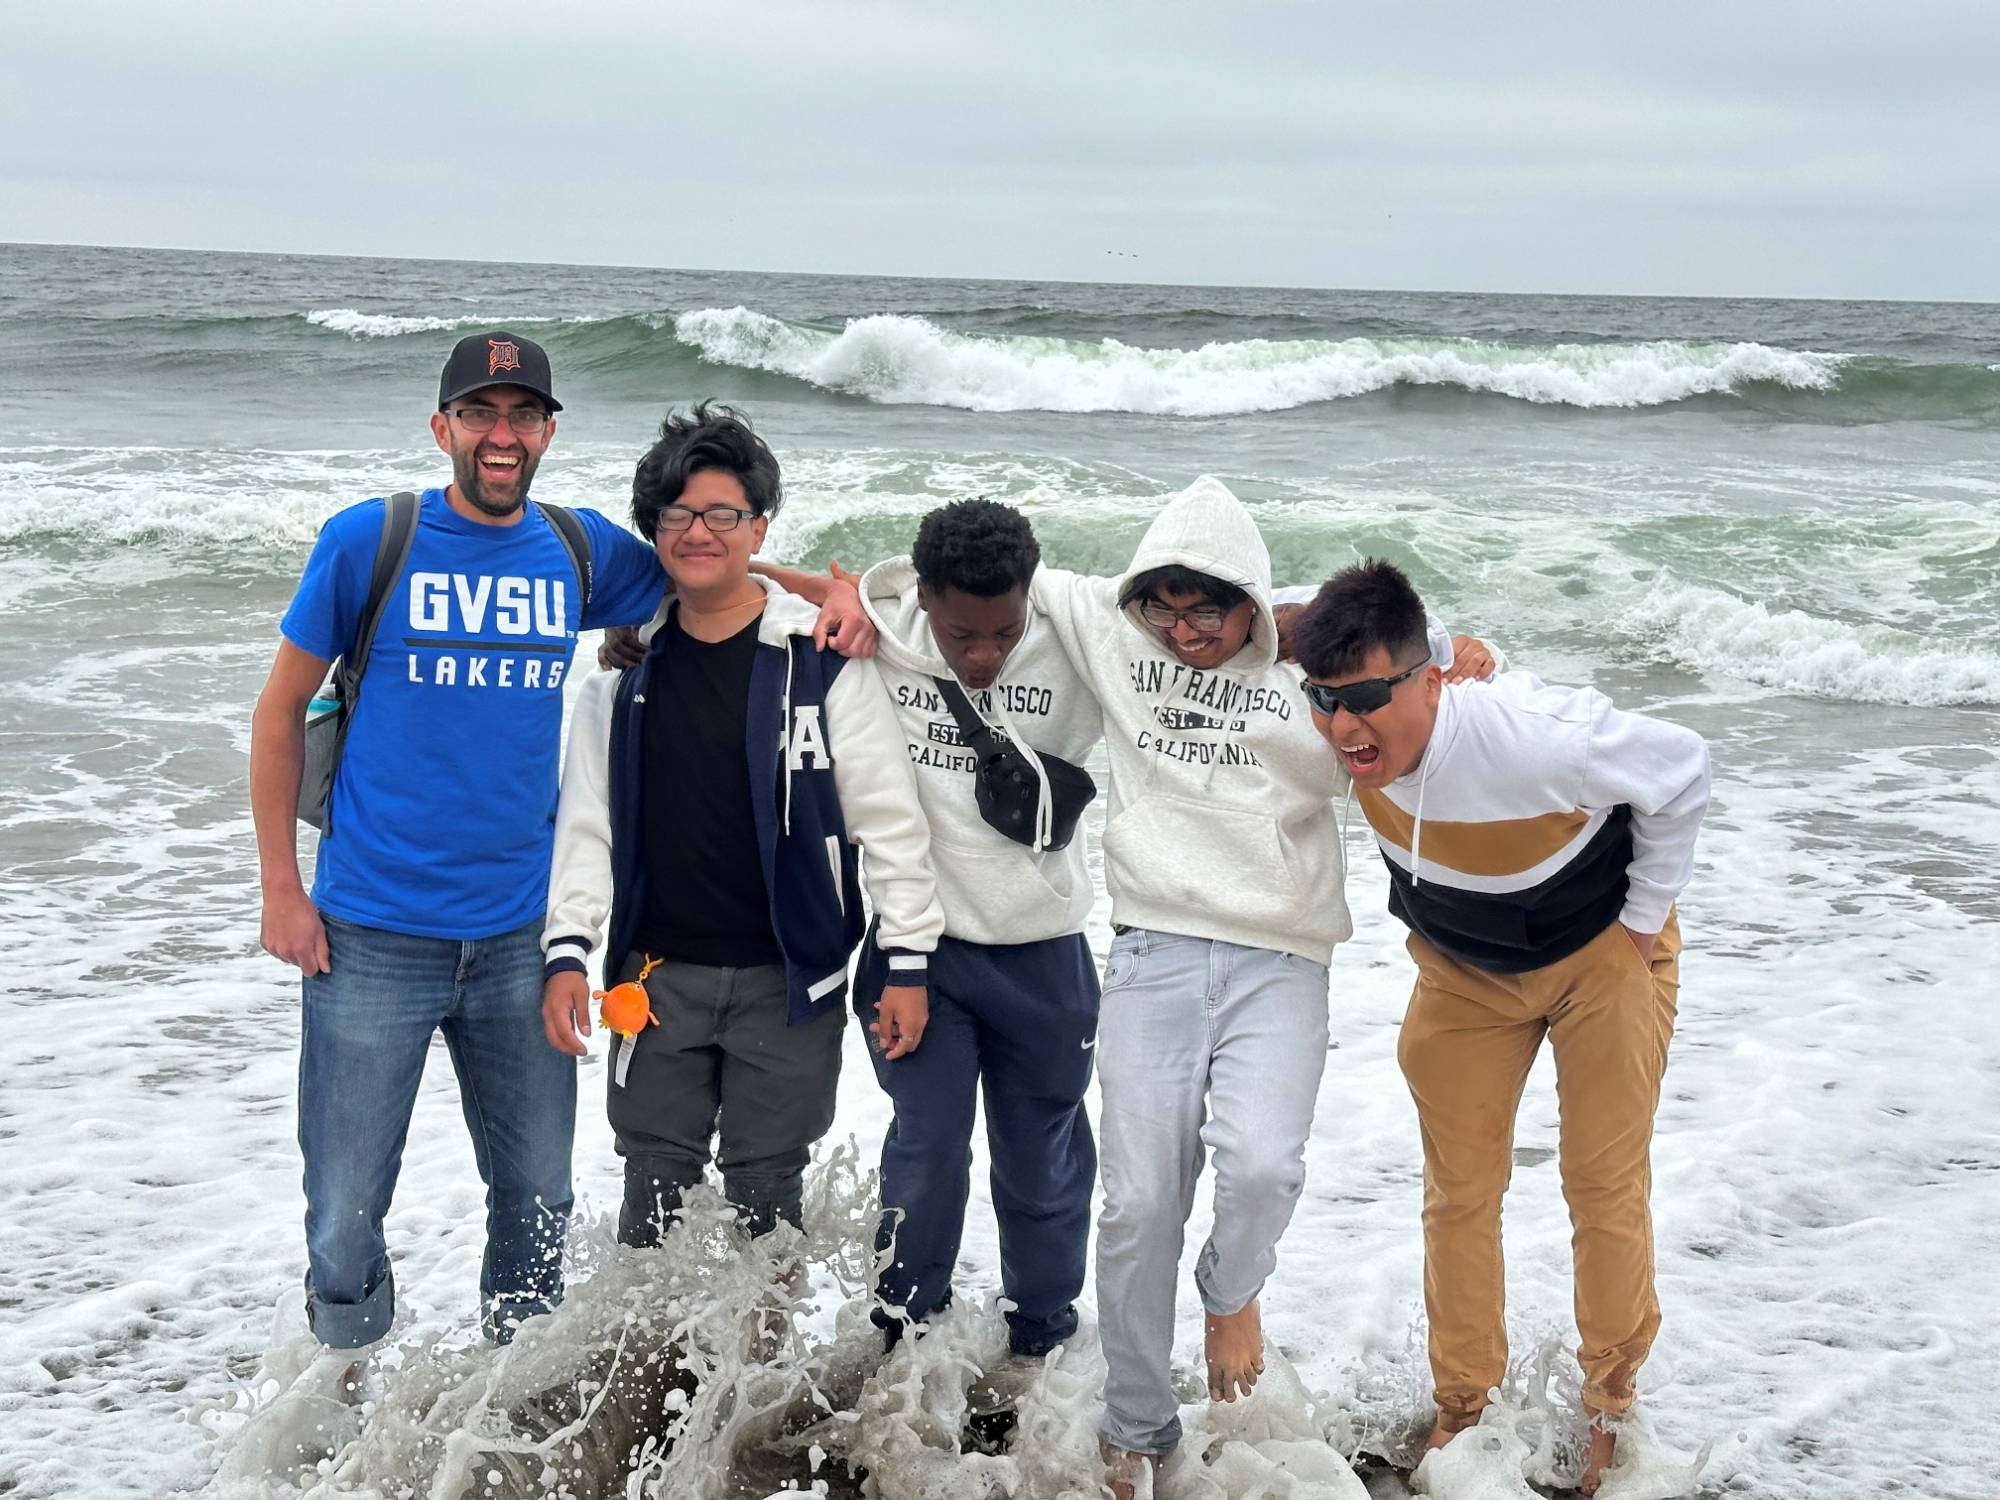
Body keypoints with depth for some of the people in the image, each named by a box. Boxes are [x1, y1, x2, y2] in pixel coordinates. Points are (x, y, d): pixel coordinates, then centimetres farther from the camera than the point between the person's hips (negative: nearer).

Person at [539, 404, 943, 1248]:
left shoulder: (820, 657, -6)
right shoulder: (627, 666, 6)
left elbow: (889, 816, -5)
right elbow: (585, 821, 8)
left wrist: (907, 960, -6)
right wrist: (567, 950, -1)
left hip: (789, 978, -3)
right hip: (657, 975, 3)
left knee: (765, 1192, 7)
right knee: (655, 1188, 9)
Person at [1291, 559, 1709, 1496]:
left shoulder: (1539, 739, -41)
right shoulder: (1351, 737, -28)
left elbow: (1682, 770, -22)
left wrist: (1646, 915, -11)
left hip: (1600, 954, -4)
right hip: (1462, 971, 4)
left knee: (1605, 1188, 3)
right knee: (1459, 1192, 7)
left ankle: (1610, 1403, 22)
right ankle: (1463, 1405, 22)